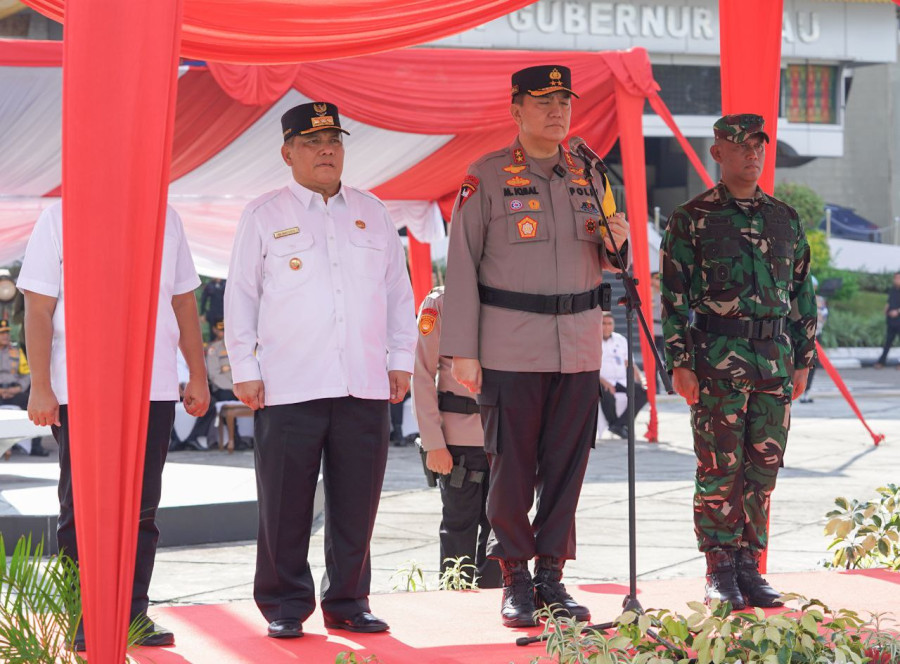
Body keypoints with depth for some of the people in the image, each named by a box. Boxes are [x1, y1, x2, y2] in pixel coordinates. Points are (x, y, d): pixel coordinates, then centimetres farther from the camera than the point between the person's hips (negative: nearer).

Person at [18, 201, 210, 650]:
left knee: (142, 507, 7)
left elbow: (184, 300, 17)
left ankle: (133, 614, 15)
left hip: (154, 391, 4)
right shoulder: (59, 219, -1)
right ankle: (82, 620, 7)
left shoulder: (165, 218, 11)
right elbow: (37, 310, -4)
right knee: (82, 508, 1)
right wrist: (40, 387, -10)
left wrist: (198, 376, 12)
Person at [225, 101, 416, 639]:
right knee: (286, 504, -1)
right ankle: (286, 606, 9)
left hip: (365, 387, 3)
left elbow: (398, 291, 18)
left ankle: (348, 600, 16)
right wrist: (244, 371, -1)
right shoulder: (265, 217, 5)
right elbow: (241, 296, 5)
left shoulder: (372, 212, 15)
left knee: (357, 502, 4)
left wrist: (402, 360, 12)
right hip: (288, 388, -3)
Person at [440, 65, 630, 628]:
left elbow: (604, 264, 21)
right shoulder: (487, 178, -2)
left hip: (580, 345, 4)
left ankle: (551, 575, 13)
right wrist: (462, 349, -10)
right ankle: (516, 581, 9)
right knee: (512, 466, -1)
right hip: (512, 345, -4)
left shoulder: (587, 176, 12)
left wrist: (616, 243, -4)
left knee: (567, 464, 4)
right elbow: (462, 264, -5)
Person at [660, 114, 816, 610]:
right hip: (717, 362, -4)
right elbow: (673, 297, -3)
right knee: (719, 469, -2)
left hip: (775, 363, 4)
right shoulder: (691, 220, -1)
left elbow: (802, 293, 17)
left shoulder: (785, 219, 13)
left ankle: (750, 567, 15)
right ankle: (720, 574, 6)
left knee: (763, 469, 6)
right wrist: (679, 363, -9)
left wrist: (804, 359, 12)